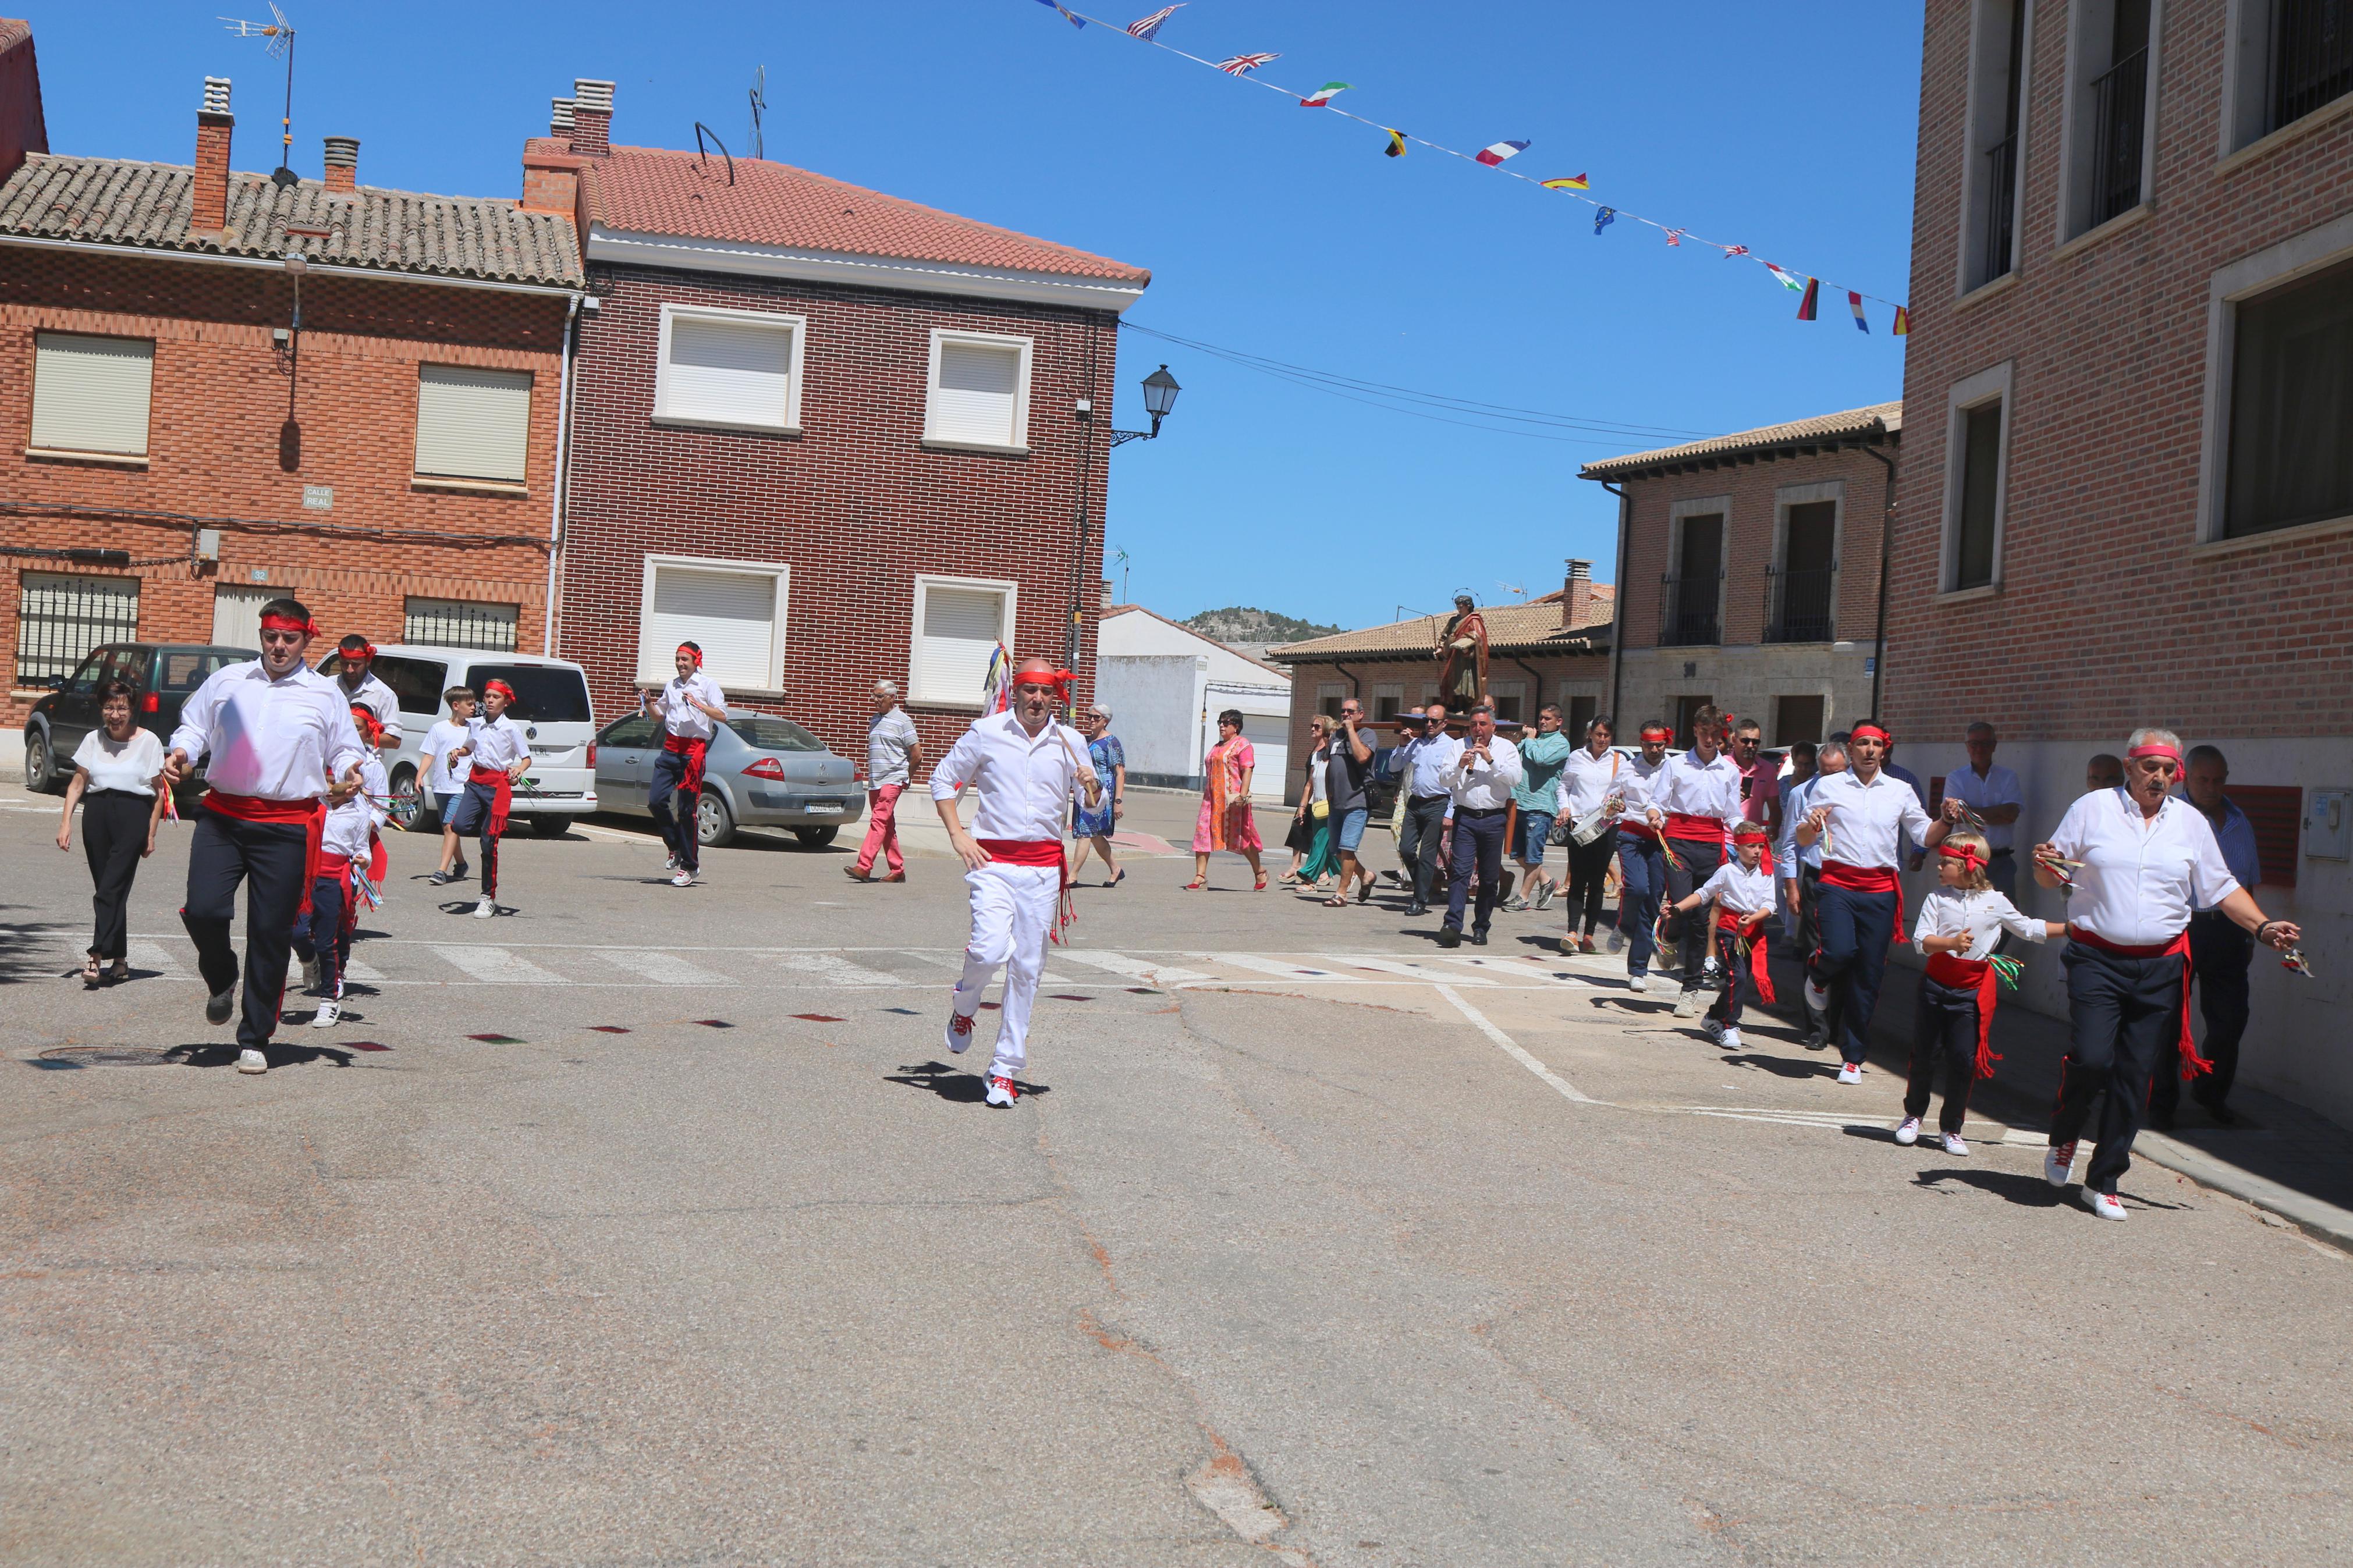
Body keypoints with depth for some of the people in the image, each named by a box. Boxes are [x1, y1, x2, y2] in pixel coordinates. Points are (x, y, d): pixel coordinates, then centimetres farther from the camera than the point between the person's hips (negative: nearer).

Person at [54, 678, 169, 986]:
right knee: (107, 889, 6)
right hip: (97, 813, 4)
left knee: (112, 888, -14)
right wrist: (66, 822, -1)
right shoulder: (93, 740, 9)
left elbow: (158, 792, 1)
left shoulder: (148, 741, 0)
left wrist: (150, 834, -2)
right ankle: (119, 959, 13)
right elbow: (77, 784, 11)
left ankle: (97, 956, -19)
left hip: (133, 814, -4)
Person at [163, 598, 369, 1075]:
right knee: (203, 911, -13)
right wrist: (181, 752, -2)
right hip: (222, 816, 2)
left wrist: (350, 771, -10)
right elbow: (194, 726, 19)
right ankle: (221, 980, 23)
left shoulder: (326, 694, 8)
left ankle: (255, 1040, 12)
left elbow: (345, 750, 12)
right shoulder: (227, 681, 12)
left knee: (271, 933, 0)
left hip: (287, 829, -1)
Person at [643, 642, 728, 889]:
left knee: (687, 810, -4)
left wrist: (698, 705, -24)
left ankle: (689, 866, 3)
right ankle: (676, 847, 17)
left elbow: (722, 716, -11)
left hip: (694, 750, -6)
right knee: (656, 800, -5)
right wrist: (648, 703, 10)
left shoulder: (707, 684, -1)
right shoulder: (671, 685, 17)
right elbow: (660, 714, 29)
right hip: (671, 748, 6)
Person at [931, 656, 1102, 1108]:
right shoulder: (986, 733, 3)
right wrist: (958, 836, 0)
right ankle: (964, 1005, 13)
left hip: (1043, 867, 2)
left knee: (1027, 968, 1)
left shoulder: (1067, 743, 9)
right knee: (992, 950, -22)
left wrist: (1092, 788, -9)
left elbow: (1094, 807, 15)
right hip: (993, 861, -2)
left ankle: (1006, 1070, 12)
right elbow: (943, 779, 11)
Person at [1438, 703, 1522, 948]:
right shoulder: (1459, 747, 10)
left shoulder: (1506, 748, 8)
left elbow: (1515, 778, -7)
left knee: (1490, 877, 4)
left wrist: (1490, 760, -15)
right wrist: (1460, 766, -14)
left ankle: (1481, 927, 14)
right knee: (1460, 872, -11)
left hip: (1494, 819, 0)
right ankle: (1453, 926, -18)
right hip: (1465, 817, 0)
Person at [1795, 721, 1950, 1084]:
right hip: (1837, 883, -2)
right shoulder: (1829, 787, 7)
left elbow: (1926, 836, 14)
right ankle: (1818, 974, 13)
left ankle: (1852, 1058, 12)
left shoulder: (1901, 791, 13)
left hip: (1880, 890, 2)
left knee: (1868, 977, 1)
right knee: (1839, 951, -25)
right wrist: (1812, 825, -14)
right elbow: (1803, 840, 8)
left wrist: (1946, 820, -5)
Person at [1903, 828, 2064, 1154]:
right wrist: (1952, 943, -29)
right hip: (1937, 983, 0)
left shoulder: (1996, 902, 1)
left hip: (1973, 990, 0)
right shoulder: (1937, 897, -3)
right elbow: (1921, 941, -11)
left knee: (1963, 1060, 1)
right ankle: (1913, 1115, 27)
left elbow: (2029, 928, 16)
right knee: (1924, 1054, 7)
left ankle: (1952, 1127, 16)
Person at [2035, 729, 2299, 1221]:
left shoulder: (2192, 823, 10)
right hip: (2097, 959, -3)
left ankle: (2104, 1182, 14)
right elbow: (2053, 875, 6)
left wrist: (2263, 927, 1)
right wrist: (2045, 866, -17)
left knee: (2135, 1078, 2)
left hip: (2161, 967, 3)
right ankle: (2063, 1137, 15)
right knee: (2091, 1059, -16)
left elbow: (2221, 889, 15)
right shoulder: (2091, 810, 2)